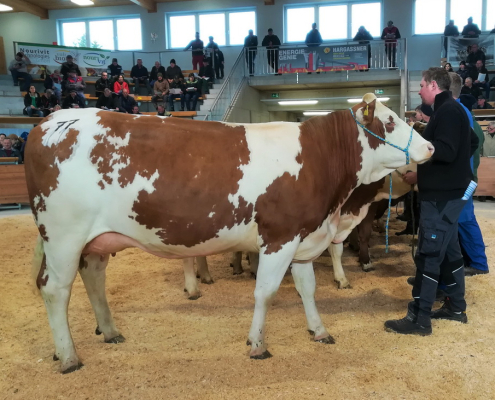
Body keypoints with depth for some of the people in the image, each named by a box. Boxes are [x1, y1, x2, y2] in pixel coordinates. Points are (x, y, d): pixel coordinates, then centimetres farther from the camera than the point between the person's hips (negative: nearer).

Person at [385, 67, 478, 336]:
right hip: (445, 191, 11)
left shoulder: (448, 110, -14)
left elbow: (446, 152, -25)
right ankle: (455, 307, 27)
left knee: (429, 254, -7)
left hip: (443, 194, -11)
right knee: (448, 250, 16)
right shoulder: (449, 110, 16)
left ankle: (419, 318, -1)